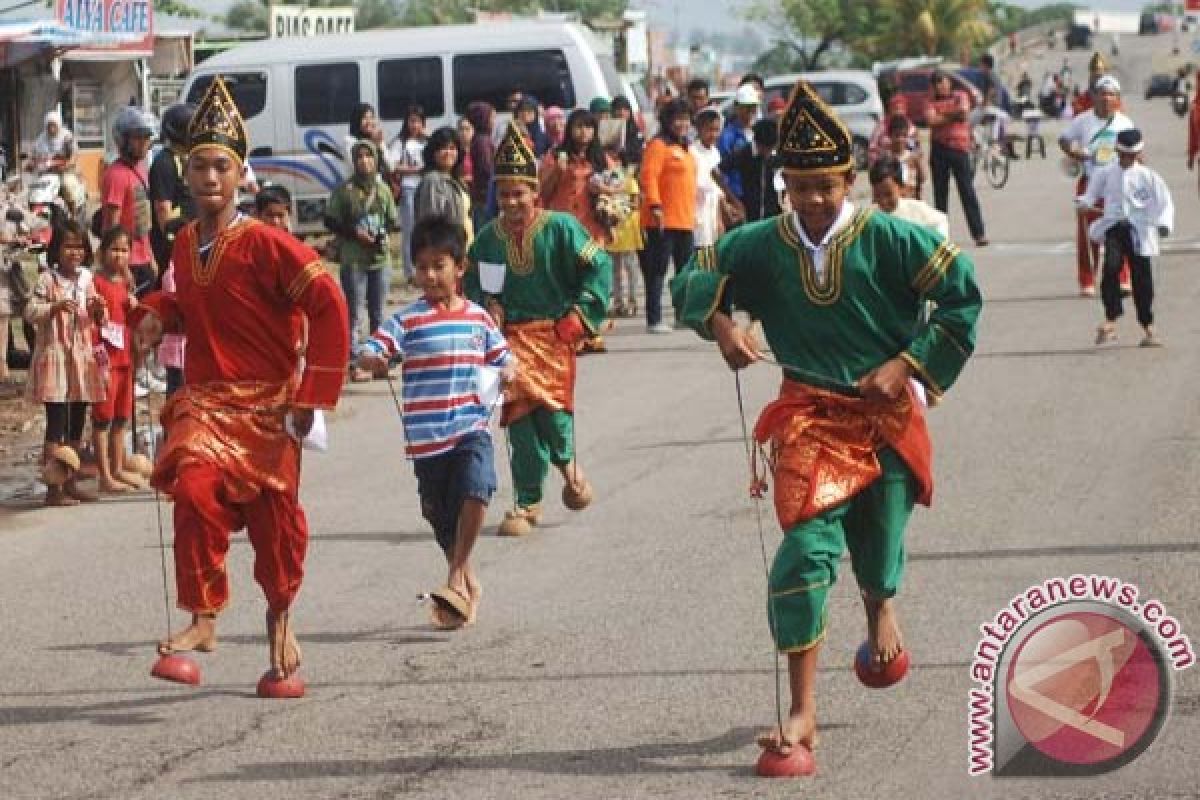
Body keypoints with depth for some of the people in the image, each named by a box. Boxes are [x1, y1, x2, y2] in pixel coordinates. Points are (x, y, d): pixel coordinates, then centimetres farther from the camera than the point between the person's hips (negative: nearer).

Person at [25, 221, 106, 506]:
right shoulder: (47, 280, -8)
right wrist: (55, 306, -29)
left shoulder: (86, 279, 10)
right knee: (56, 423, -8)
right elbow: (30, 313, -14)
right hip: (55, 357, -6)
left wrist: (97, 309, -4)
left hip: (82, 357, 6)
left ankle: (71, 482, 20)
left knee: (77, 424, 11)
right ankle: (53, 488, -7)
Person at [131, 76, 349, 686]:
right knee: (194, 489, -23)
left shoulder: (266, 245, -14)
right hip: (204, 401, 3)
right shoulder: (185, 245, 6)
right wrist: (158, 314, 2)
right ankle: (203, 619, -17)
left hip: (266, 405, -3)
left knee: (274, 518, 7)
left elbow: (328, 308, -17)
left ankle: (280, 620, 32)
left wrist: (311, 396, -16)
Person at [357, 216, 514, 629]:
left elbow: (503, 359, 19)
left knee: (475, 489, -26)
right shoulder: (408, 320, -2)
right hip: (426, 436, 0)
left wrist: (505, 374, -4)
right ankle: (468, 586, 30)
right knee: (443, 518, 9)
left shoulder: (479, 318, 8)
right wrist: (370, 358, -34)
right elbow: (369, 350, -11)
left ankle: (457, 579, -16)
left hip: (472, 428, 0)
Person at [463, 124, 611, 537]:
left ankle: (565, 460, 21)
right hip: (511, 335, 2)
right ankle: (528, 502, 2)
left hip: (554, 332, -2)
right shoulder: (489, 237, 6)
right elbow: (471, 281, 21)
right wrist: (486, 305, 1)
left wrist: (579, 313, -7)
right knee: (519, 412, -7)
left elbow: (598, 266, -2)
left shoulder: (560, 228, -5)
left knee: (552, 405, -16)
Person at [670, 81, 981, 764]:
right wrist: (721, 324, -9)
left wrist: (906, 365, -10)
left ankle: (881, 605, 53)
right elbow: (692, 281, 11)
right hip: (808, 417, 1)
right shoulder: (762, 246, -2)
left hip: (886, 413, 0)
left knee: (878, 547, 10)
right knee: (805, 548, -15)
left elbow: (962, 297, -4)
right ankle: (803, 713, -13)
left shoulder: (887, 238, -9)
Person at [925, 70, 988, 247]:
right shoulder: (932, 101, 10)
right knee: (940, 194, 5)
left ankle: (979, 233, -11)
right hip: (939, 149, 2)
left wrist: (942, 117, -3)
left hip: (959, 148, -2)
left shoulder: (960, 96, 8)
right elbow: (931, 120, -8)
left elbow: (964, 110, -12)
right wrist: (953, 116, -4)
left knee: (967, 192, -8)